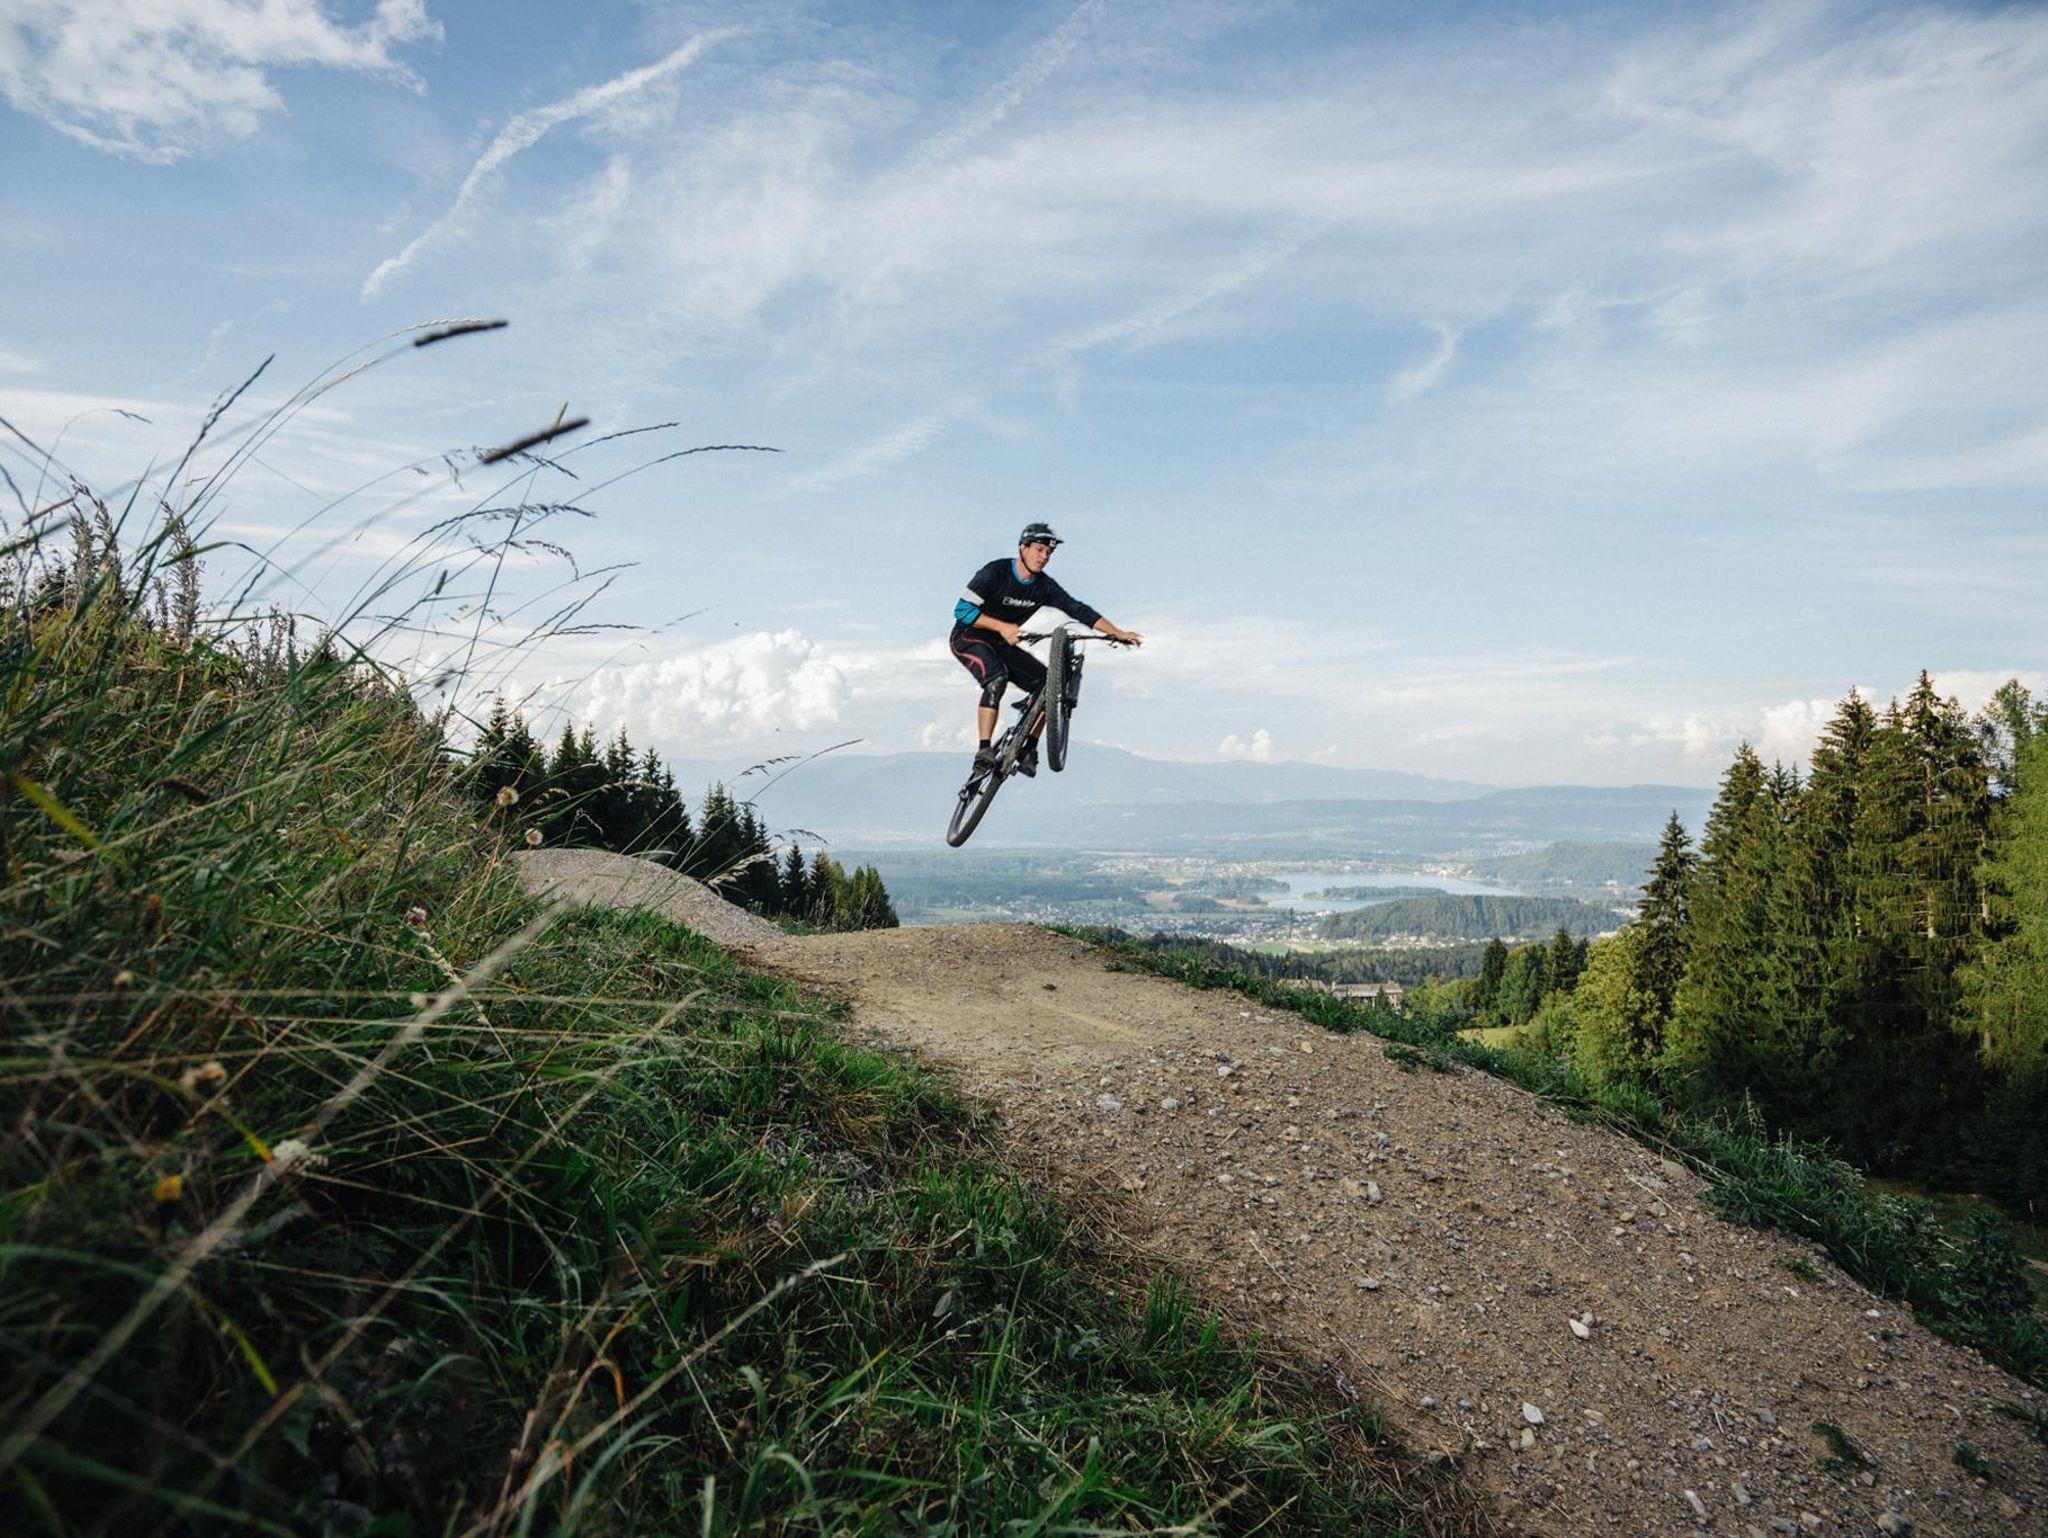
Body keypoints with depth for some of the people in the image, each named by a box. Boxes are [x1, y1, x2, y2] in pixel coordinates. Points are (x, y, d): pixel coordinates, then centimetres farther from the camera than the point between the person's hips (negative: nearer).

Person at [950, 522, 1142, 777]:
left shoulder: (1045, 587, -4)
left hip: (1003, 644, 6)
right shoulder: (995, 573, -20)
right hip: (969, 637, -6)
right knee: (997, 679, -35)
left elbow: (1078, 610, -8)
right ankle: (984, 751, -33)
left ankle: (1028, 750, 0)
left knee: (1048, 684, -11)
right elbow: (962, 610, -22)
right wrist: (1002, 627, -30)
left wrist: (1118, 633, -16)